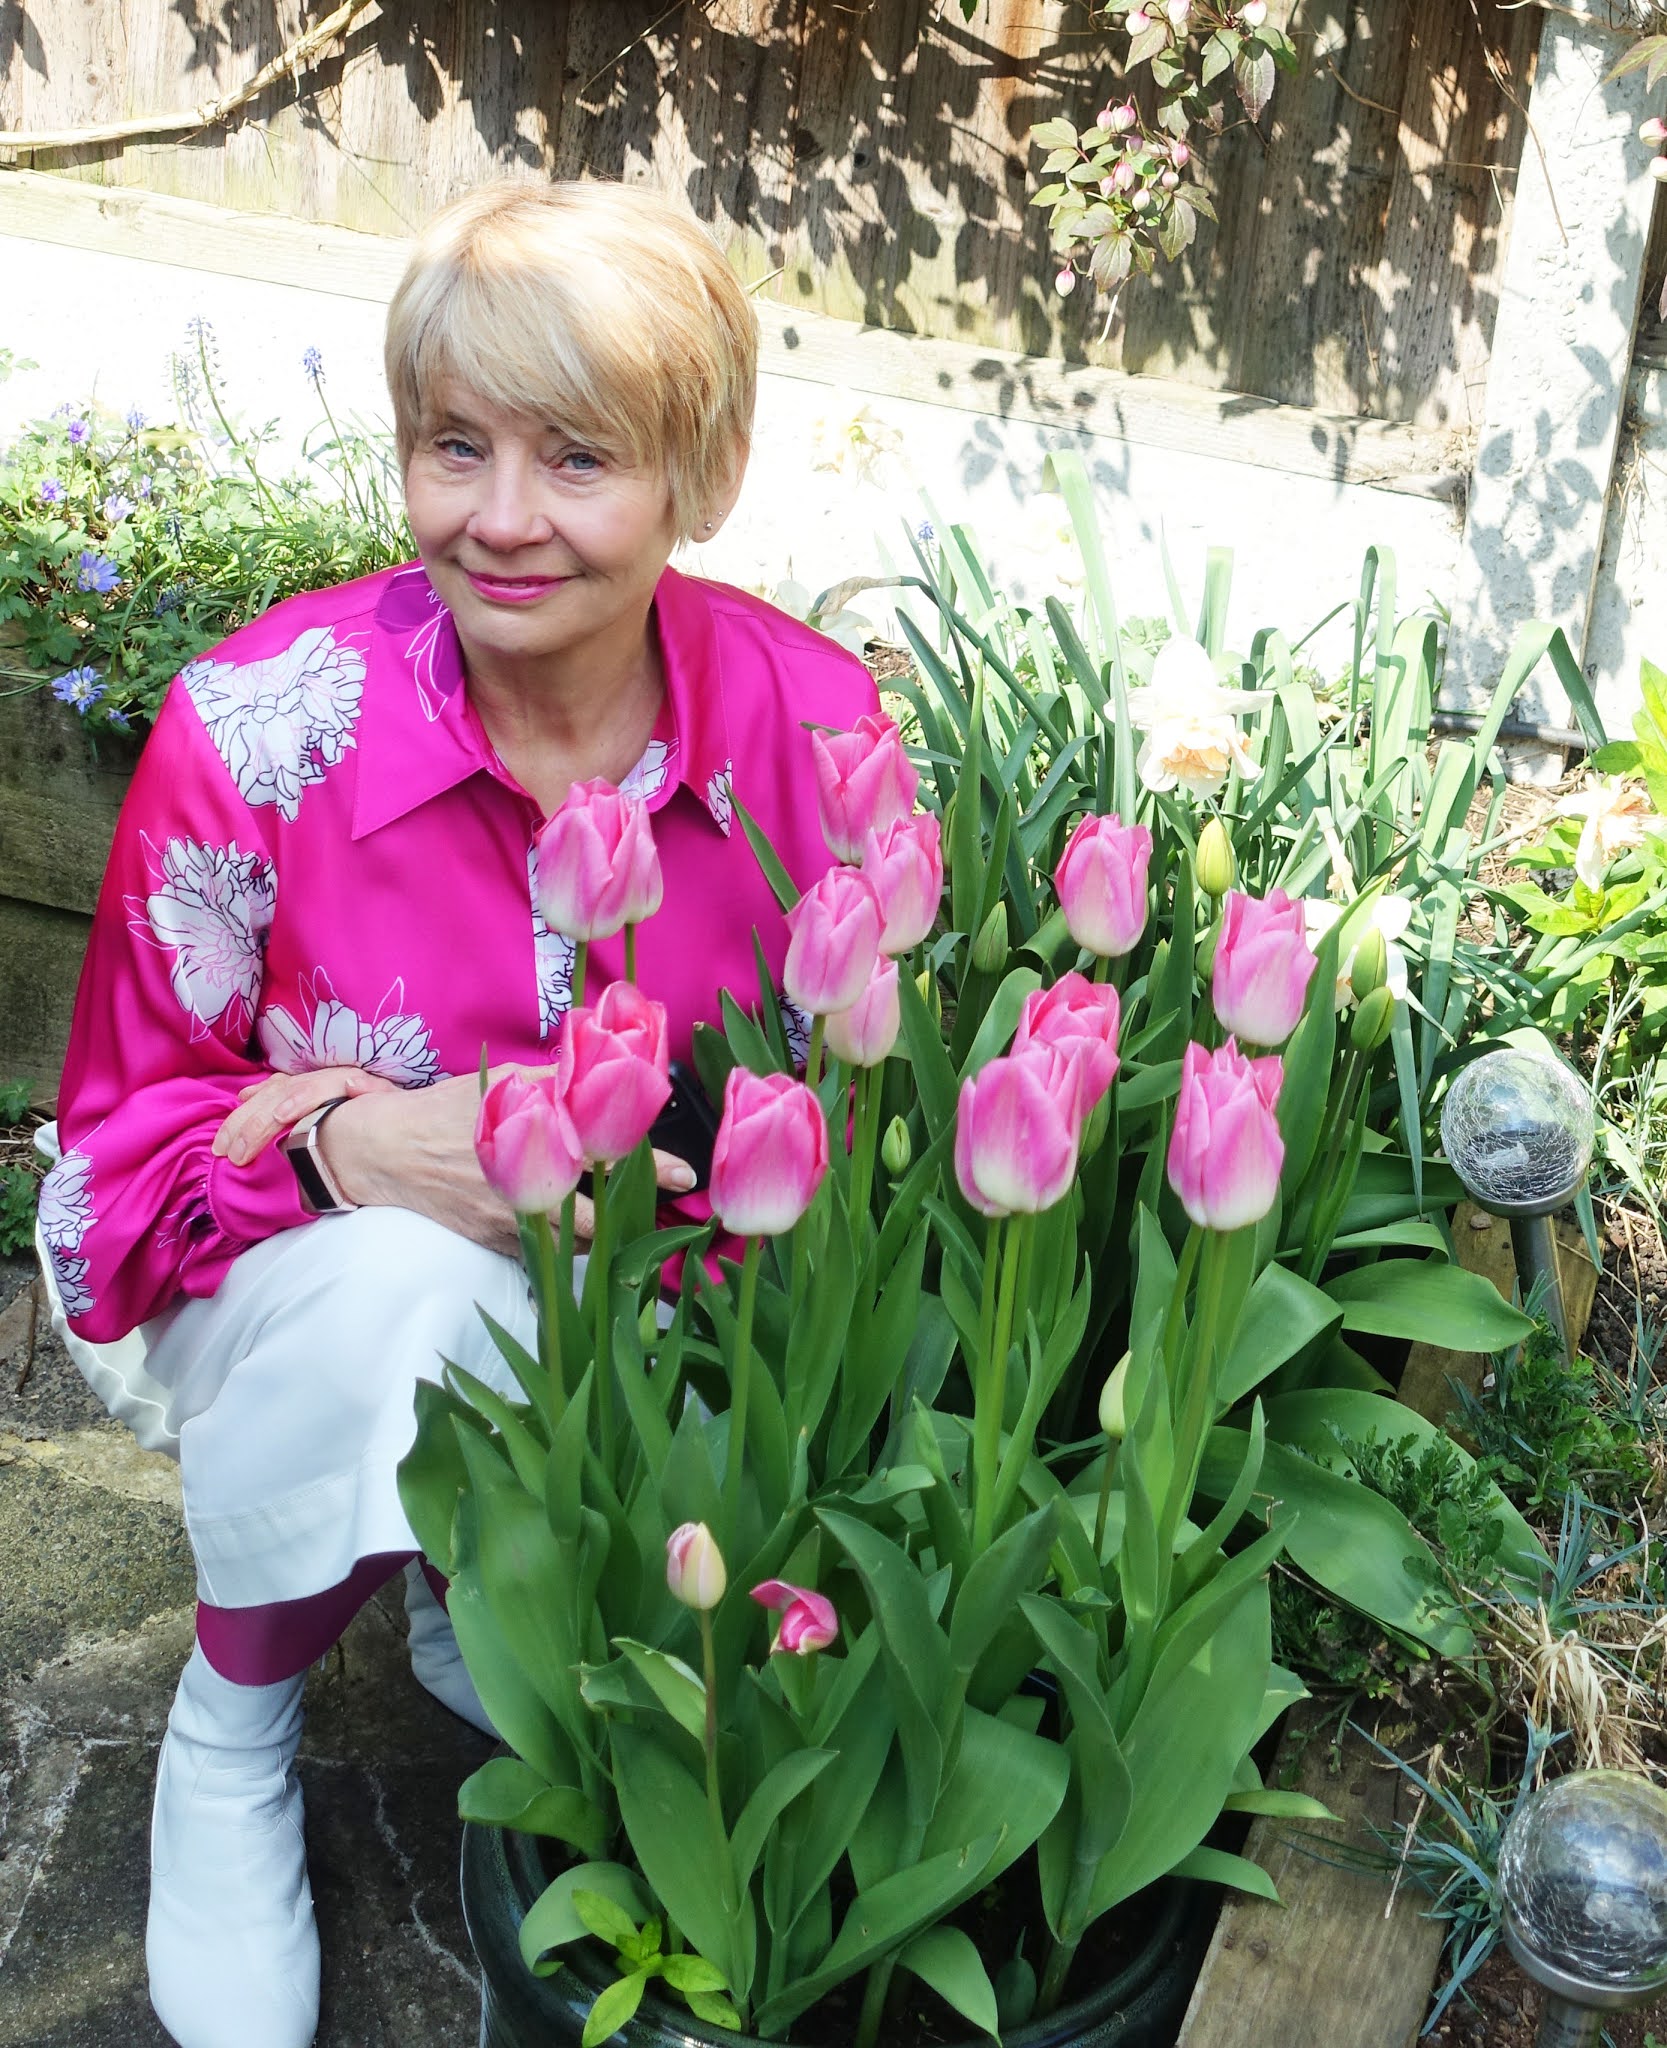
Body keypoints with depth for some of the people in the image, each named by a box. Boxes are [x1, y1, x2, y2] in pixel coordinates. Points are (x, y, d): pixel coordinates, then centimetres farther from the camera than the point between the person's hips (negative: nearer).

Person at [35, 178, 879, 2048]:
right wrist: (348, 1140, -29)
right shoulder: (257, 729, -19)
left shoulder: (813, 721, -15)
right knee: (404, 1280, -37)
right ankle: (229, 1732, -5)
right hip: (317, 1311, -1)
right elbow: (125, 1137, -8)